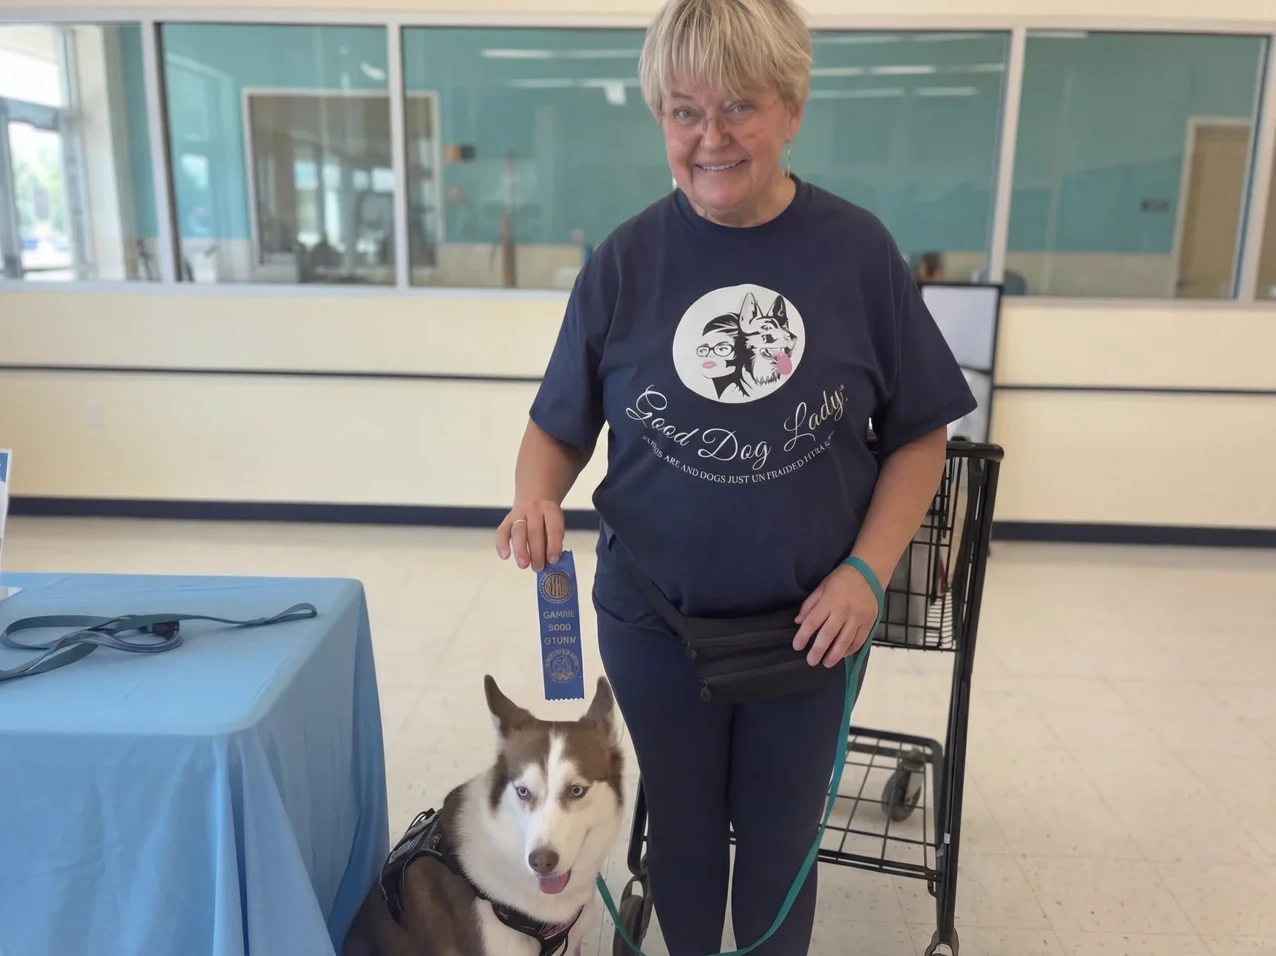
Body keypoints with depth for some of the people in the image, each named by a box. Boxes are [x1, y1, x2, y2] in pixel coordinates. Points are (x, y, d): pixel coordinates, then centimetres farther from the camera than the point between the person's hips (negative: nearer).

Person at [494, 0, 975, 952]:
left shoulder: (857, 250, -9)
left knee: (780, 839, 19)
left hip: (807, 621, 0)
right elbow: (558, 426, 0)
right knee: (683, 829, 21)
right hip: (655, 621, 1)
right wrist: (535, 499, -21)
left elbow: (918, 436, -2)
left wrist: (866, 571, -13)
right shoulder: (625, 261, -7)